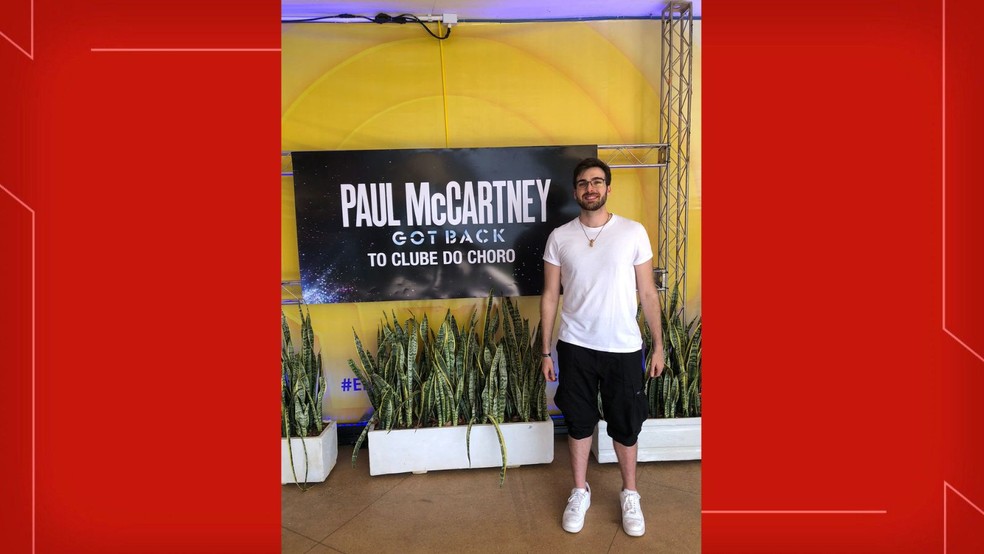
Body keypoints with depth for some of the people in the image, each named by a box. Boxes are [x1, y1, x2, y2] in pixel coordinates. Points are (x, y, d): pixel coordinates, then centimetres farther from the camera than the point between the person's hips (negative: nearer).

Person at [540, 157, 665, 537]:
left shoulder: (633, 232, -4)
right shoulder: (559, 237, -1)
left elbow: (648, 293, 0)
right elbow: (550, 296, 2)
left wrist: (658, 345, 0)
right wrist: (546, 350, 2)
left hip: (623, 347, 0)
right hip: (575, 346, 1)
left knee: (626, 424, 13)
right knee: (579, 421, 14)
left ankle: (629, 494, 37)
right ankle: (580, 491, 35)